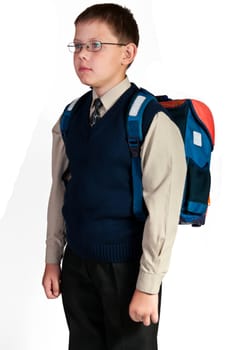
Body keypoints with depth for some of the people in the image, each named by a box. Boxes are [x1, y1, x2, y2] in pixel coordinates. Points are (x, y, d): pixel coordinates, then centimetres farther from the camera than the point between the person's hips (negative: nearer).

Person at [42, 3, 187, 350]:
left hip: (126, 266, -5)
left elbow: (162, 211, -17)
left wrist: (148, 286, -15)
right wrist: (52, 258, 10)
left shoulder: (151, 121, -17)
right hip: (77, 261, 6)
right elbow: (60, 190, 8)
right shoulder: (70, 118, 2)